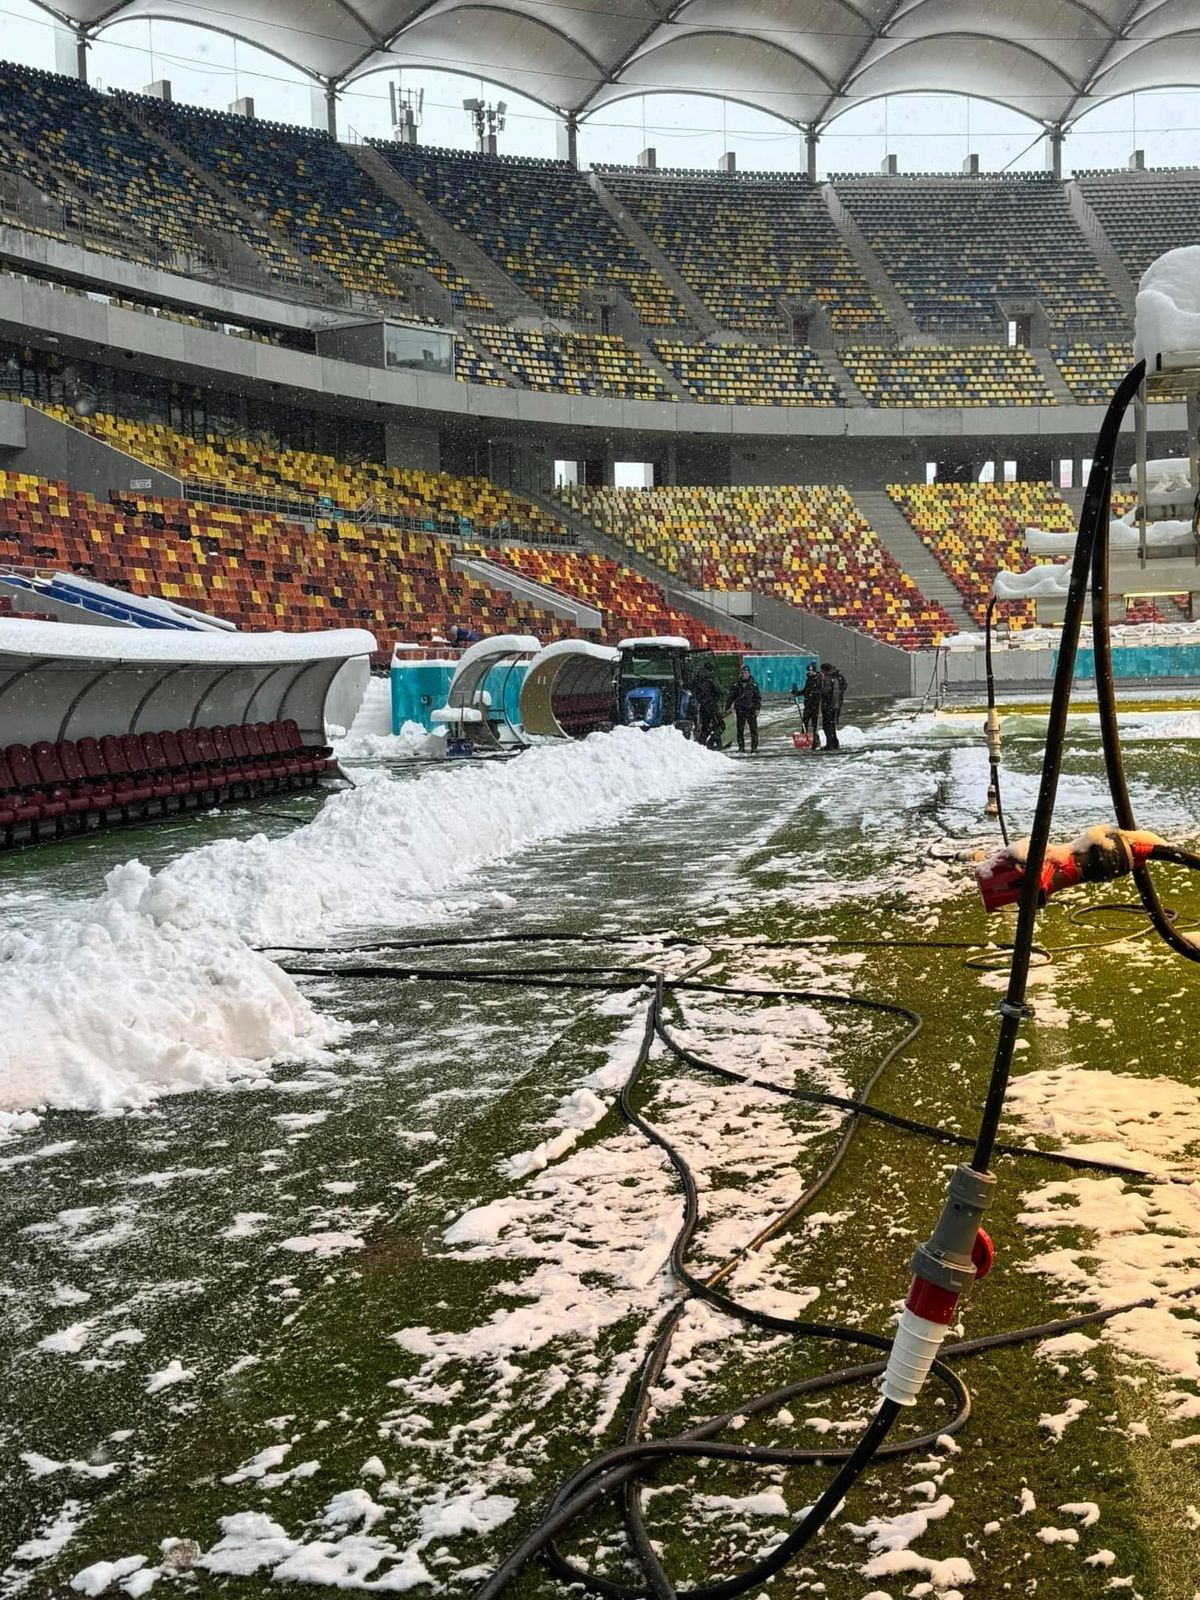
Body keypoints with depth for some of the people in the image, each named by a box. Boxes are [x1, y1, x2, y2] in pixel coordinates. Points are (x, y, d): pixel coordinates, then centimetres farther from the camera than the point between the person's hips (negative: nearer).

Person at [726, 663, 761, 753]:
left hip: (751, 710, -1)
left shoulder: (753, 685, 5)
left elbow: (758, 698, 6)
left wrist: (757, 708, -6)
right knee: (740, 730, 1)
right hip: (740, 711, 1)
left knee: (754, 729, -6)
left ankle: (754, 747, -3)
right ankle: (741, 747, 7)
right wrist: (727, 708, 5)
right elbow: (731, 697, 12)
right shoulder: (736, 686, 8)